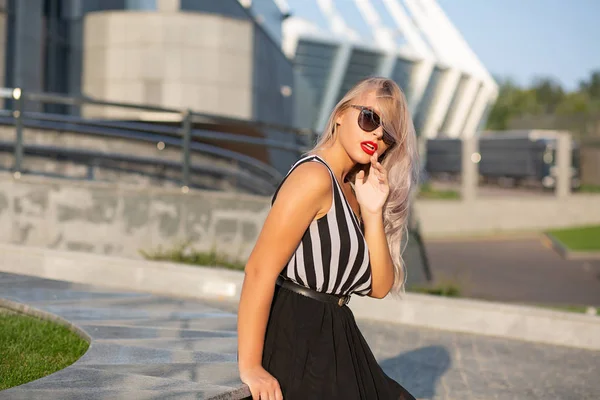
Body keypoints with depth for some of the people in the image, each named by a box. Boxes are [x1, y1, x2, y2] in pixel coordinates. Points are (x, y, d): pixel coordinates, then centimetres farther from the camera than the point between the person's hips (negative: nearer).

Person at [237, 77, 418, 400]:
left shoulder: (353, 190, 12)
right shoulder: (315, 177, -15)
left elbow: (379, 287, 6)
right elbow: (260, 271, -22)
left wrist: (372, 213, -6)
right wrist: (250, 368, -22)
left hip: (336, 342, 9)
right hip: (297, 344, -9)